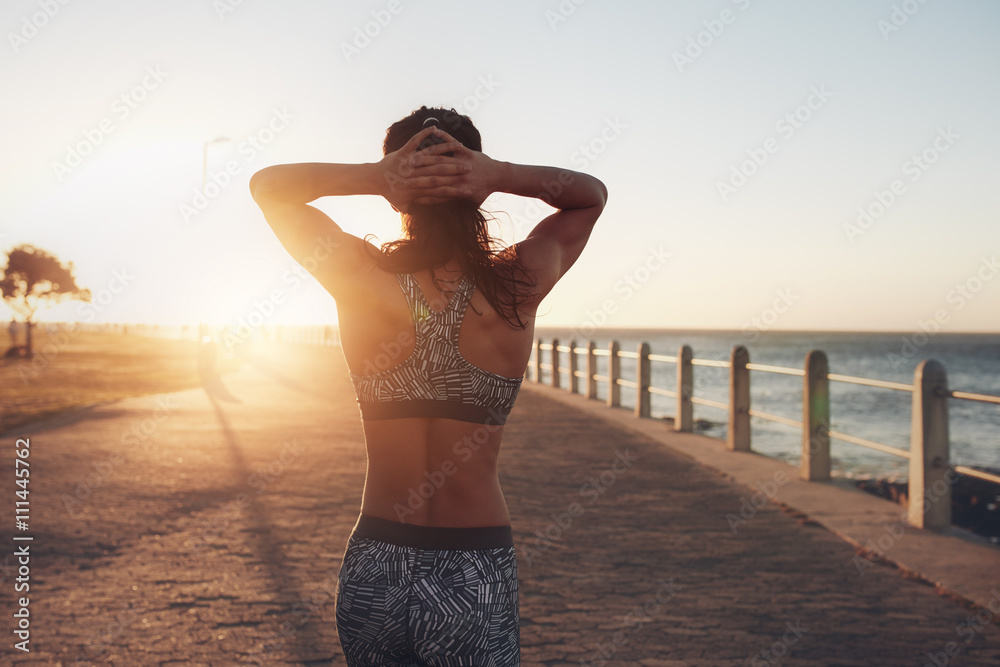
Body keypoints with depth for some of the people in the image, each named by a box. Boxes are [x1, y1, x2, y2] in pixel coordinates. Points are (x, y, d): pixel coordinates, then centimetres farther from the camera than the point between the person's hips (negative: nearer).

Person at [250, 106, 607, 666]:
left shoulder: (361, 281, -11)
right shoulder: (515, 288, -11)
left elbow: (267, 184, 7)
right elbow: (592, 193, 9)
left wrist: (373, 176, -10)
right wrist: (499, 175, -10)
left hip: (374, 572, 1)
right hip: (476, 576, -1)